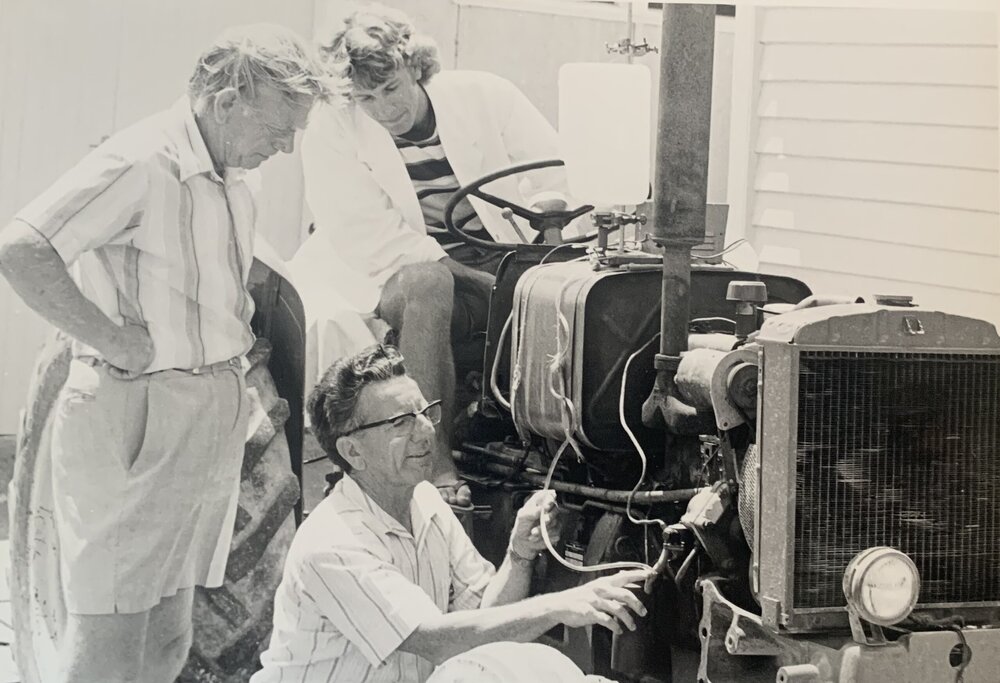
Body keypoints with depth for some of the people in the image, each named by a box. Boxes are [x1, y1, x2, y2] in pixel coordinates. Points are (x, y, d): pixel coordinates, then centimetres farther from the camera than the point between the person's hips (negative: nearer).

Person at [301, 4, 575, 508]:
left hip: (506, 264, 3)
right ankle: (437, 466, -36)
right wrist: (479, 280, -20)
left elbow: (559, 178, 7)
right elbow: (365, 239, -12)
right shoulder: (331, 132, -2)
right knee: (426, 281, -39)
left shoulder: (483, 97, 6)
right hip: (399, 283, -3)